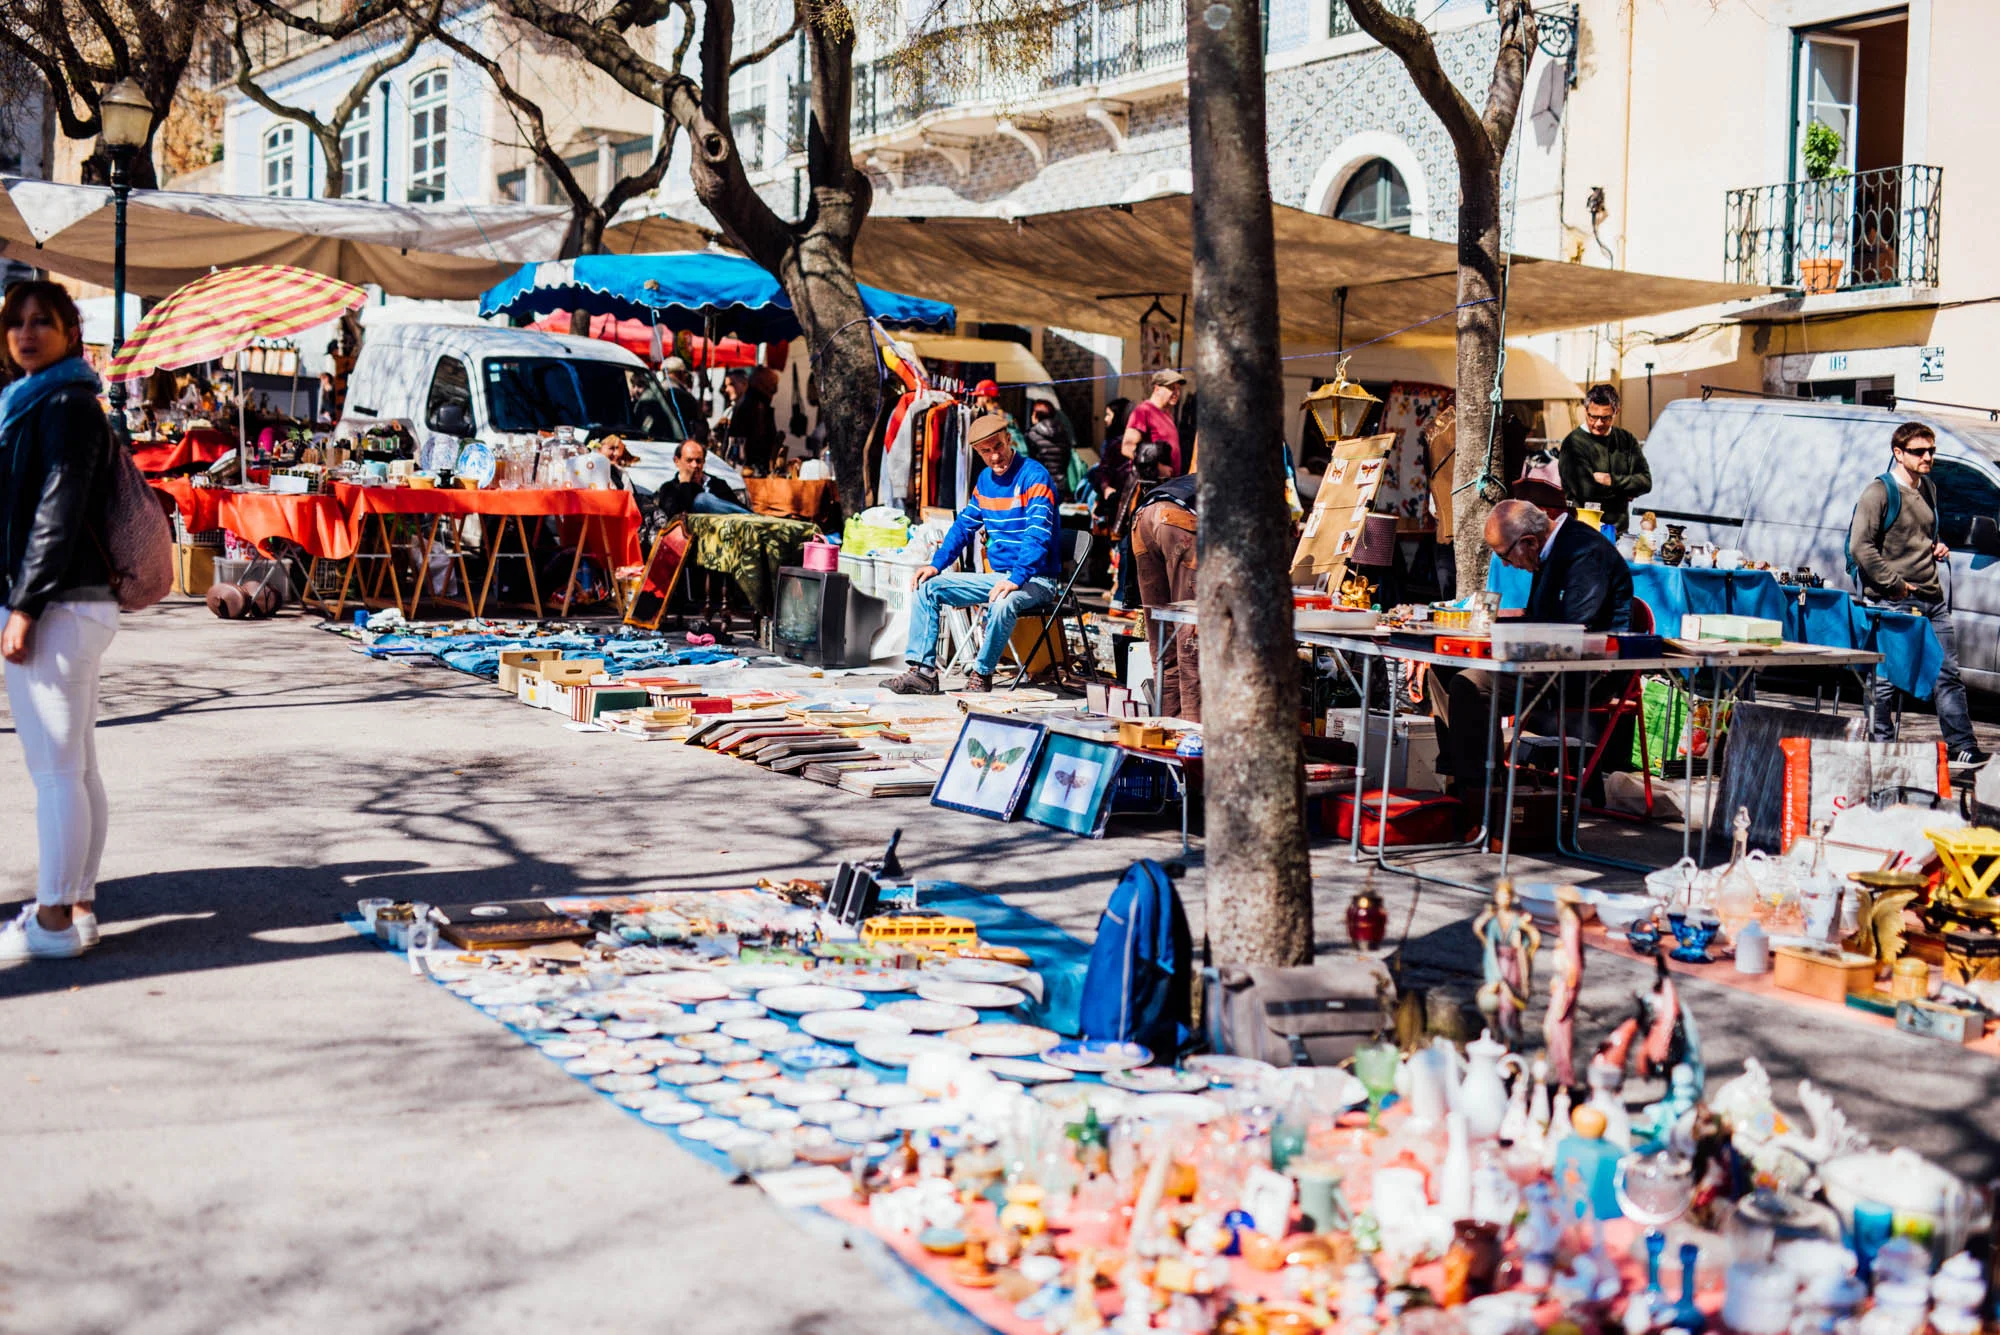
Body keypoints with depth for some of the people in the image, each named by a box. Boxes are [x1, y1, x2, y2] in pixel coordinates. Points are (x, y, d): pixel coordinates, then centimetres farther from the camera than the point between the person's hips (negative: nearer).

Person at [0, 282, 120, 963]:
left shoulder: (65, 406, -10)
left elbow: (57, 513, -16)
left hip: (58, 606, -10)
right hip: (77, 603, 10)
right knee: (77, 767, 12)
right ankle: (76, 905, 19)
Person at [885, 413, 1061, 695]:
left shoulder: (1034, 477, -14)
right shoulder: (985, 479, 11)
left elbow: (1038, 535, -24)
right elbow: (964, 526, 18)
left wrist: (1016, 580, -36)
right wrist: (936, 564, 4)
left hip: (1034, 580, -8)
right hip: (997, 576, 8)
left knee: (1003, 604, -39)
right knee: (926, 587, 0)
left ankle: (981, 676, -18)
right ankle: (923, 671, -7)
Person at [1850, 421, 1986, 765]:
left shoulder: (1929, 489, 15)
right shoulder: (1879, 492, -9)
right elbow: (1860, 546, -16)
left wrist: (1937, 549, 9)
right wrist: (1893, 583, -17)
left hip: (1933, 598, 7)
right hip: (1894, 602, -7)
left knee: (1948, 673, 7)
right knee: (1885, 678, 0)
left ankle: (1961, 744, 11)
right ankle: (1881, 745, 10)